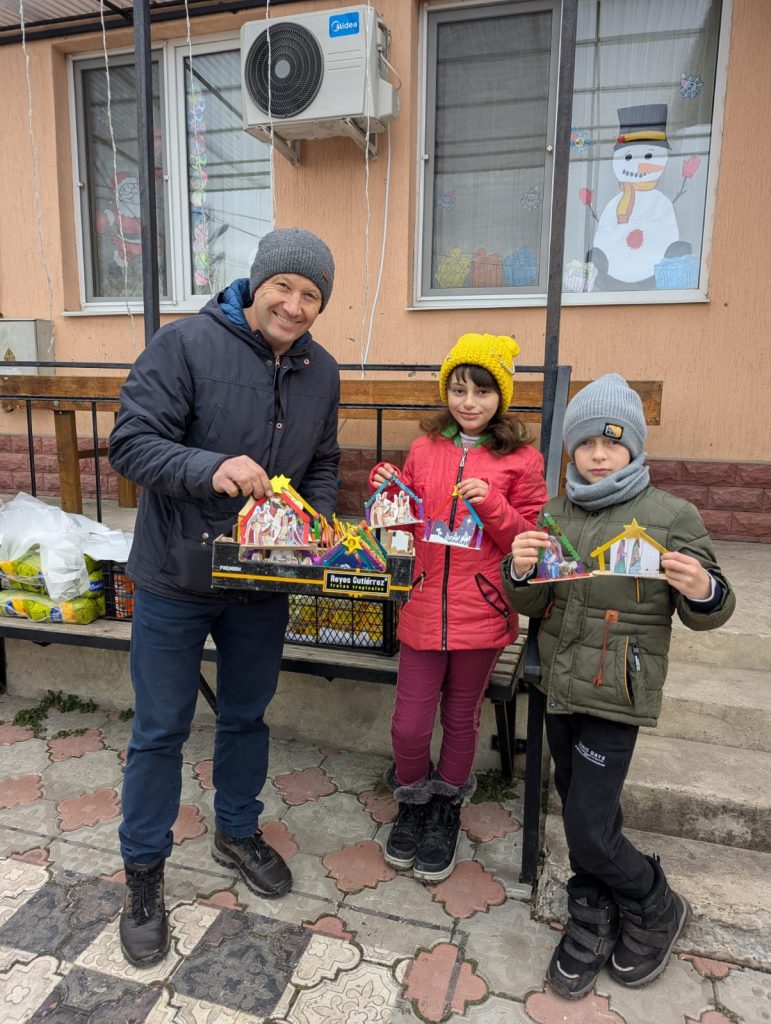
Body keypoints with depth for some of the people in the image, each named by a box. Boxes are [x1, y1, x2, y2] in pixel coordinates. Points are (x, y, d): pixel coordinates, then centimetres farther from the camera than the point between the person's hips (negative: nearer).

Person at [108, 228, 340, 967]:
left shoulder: (320, 372, 3)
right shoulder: (186, 344, -14)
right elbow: (129, 442, -18)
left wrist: (316, 523, -10)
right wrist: (210, 469, -35)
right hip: (175, 578, -4)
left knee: (246, 716, 20)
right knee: (160, 731, 10)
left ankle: (238, 832, 45)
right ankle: (143, 872, 32)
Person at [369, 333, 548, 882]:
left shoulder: (521, 460, -3)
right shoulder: (425, 450, 5)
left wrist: (492, 505, -18)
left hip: (482, 612, -2)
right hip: (425, 608, 2)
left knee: (461, 720, 16)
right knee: (408, 725, 5)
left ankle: (446, 813, 41)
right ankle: (413, 805, 36)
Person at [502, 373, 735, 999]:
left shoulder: (672, 517, -9)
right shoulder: (555, 514, 3)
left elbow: (706, 612, -3)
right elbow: (531, 605, 5)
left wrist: (702, 591, -25)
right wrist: (520, 571, -15)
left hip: (616, 695, -5)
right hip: (560, 685, 5)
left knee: (590, 832, -1)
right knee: (582, 812, 18)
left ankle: (656, 911, 30)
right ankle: (594, 921, 41)